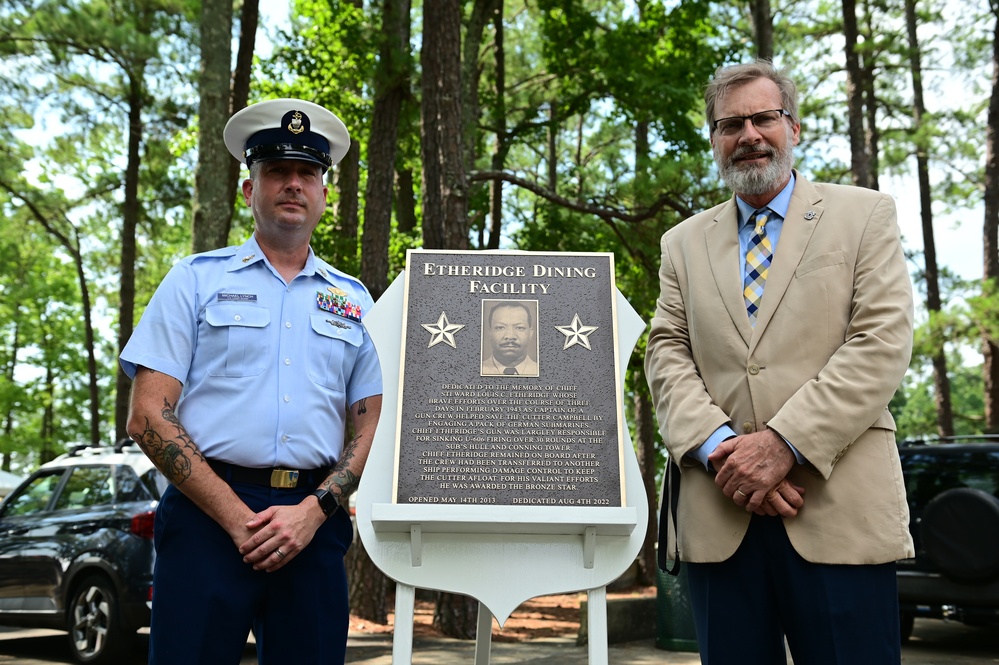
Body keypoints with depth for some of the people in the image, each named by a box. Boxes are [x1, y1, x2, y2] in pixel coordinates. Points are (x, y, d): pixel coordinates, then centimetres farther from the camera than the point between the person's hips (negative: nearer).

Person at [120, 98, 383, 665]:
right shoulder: (197, 280, 6)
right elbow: (148, 416, -2)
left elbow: (373, 427, 9)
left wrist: (314, 510, -7)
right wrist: (236, 517, -10)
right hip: (210, 514, -2)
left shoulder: (353, 299, 13)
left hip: (314, 521, 2)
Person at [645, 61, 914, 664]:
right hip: (718, 518, 3)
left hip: (839, 511, -2)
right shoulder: (684, 243, 17)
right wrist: (719, 449, -10)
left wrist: (783, 443, -13)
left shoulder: (864, 215, 9)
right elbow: (667, 356, 7)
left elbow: (883, 343, -4)